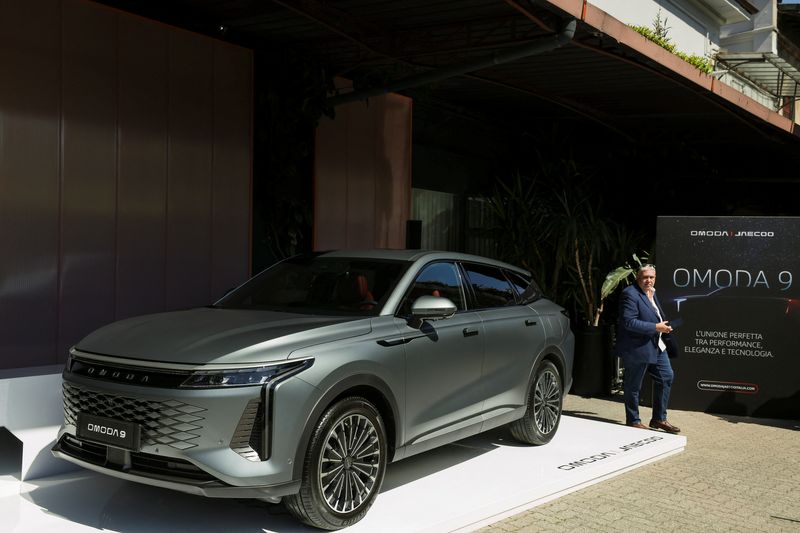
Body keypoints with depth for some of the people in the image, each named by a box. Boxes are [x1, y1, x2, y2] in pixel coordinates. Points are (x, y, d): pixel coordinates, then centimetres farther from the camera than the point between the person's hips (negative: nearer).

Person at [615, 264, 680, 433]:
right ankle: (633, 421, 21)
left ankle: (659, 419, 22)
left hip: (655, 345, 9)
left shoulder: (651, 292, 12)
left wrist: (664, 325, 12)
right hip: (637, 348, -9)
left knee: (666, 376, 10)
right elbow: (629, 322, -26)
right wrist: (656, 327, -23)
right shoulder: (630, 294, -18)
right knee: (633, 386, 4)